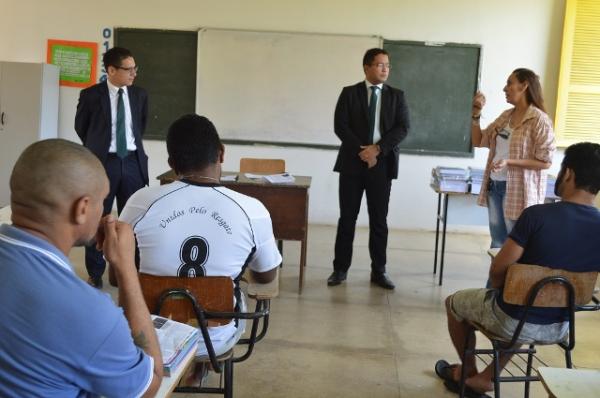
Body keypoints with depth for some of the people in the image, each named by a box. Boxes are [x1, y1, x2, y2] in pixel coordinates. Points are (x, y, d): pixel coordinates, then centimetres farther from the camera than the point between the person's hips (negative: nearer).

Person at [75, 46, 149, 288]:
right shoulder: (90, 95, -4)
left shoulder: (140, 95, 6)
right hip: (102, 162, -2)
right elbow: (81, 127, 10)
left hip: (133, 162, 3)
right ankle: (95, 274, 18)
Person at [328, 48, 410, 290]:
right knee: (347, 218, 4)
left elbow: (402, 128, -3)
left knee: (379, 220, 5)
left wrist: (377, 148, -14)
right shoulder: (349, 93, 4)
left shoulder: (396, 96, 7)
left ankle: (378, 271, 14)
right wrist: (361, 150, -15)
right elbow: (340, 126, -5)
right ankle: (340, 269, 13)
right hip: (352, 163, -1)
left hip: (382, 164, 1)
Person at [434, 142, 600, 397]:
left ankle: (468, 373, 41)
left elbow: (497, 270, -17)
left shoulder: (537, 215, -26)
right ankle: (485, 377, 34)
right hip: (559, 327, 5)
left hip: (514, 321, -5)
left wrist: (501, 291, 6)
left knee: (454, 302, 24)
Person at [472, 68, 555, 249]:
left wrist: (509, 162, -23)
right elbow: (478, 141, 14)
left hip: (517, 191, -7)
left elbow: (545, 162, -16)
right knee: (497, 242, 16)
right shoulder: (506, 115, 8)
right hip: (494, 186, 7)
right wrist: (476, 113, 2)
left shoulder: (539, 120, -13)